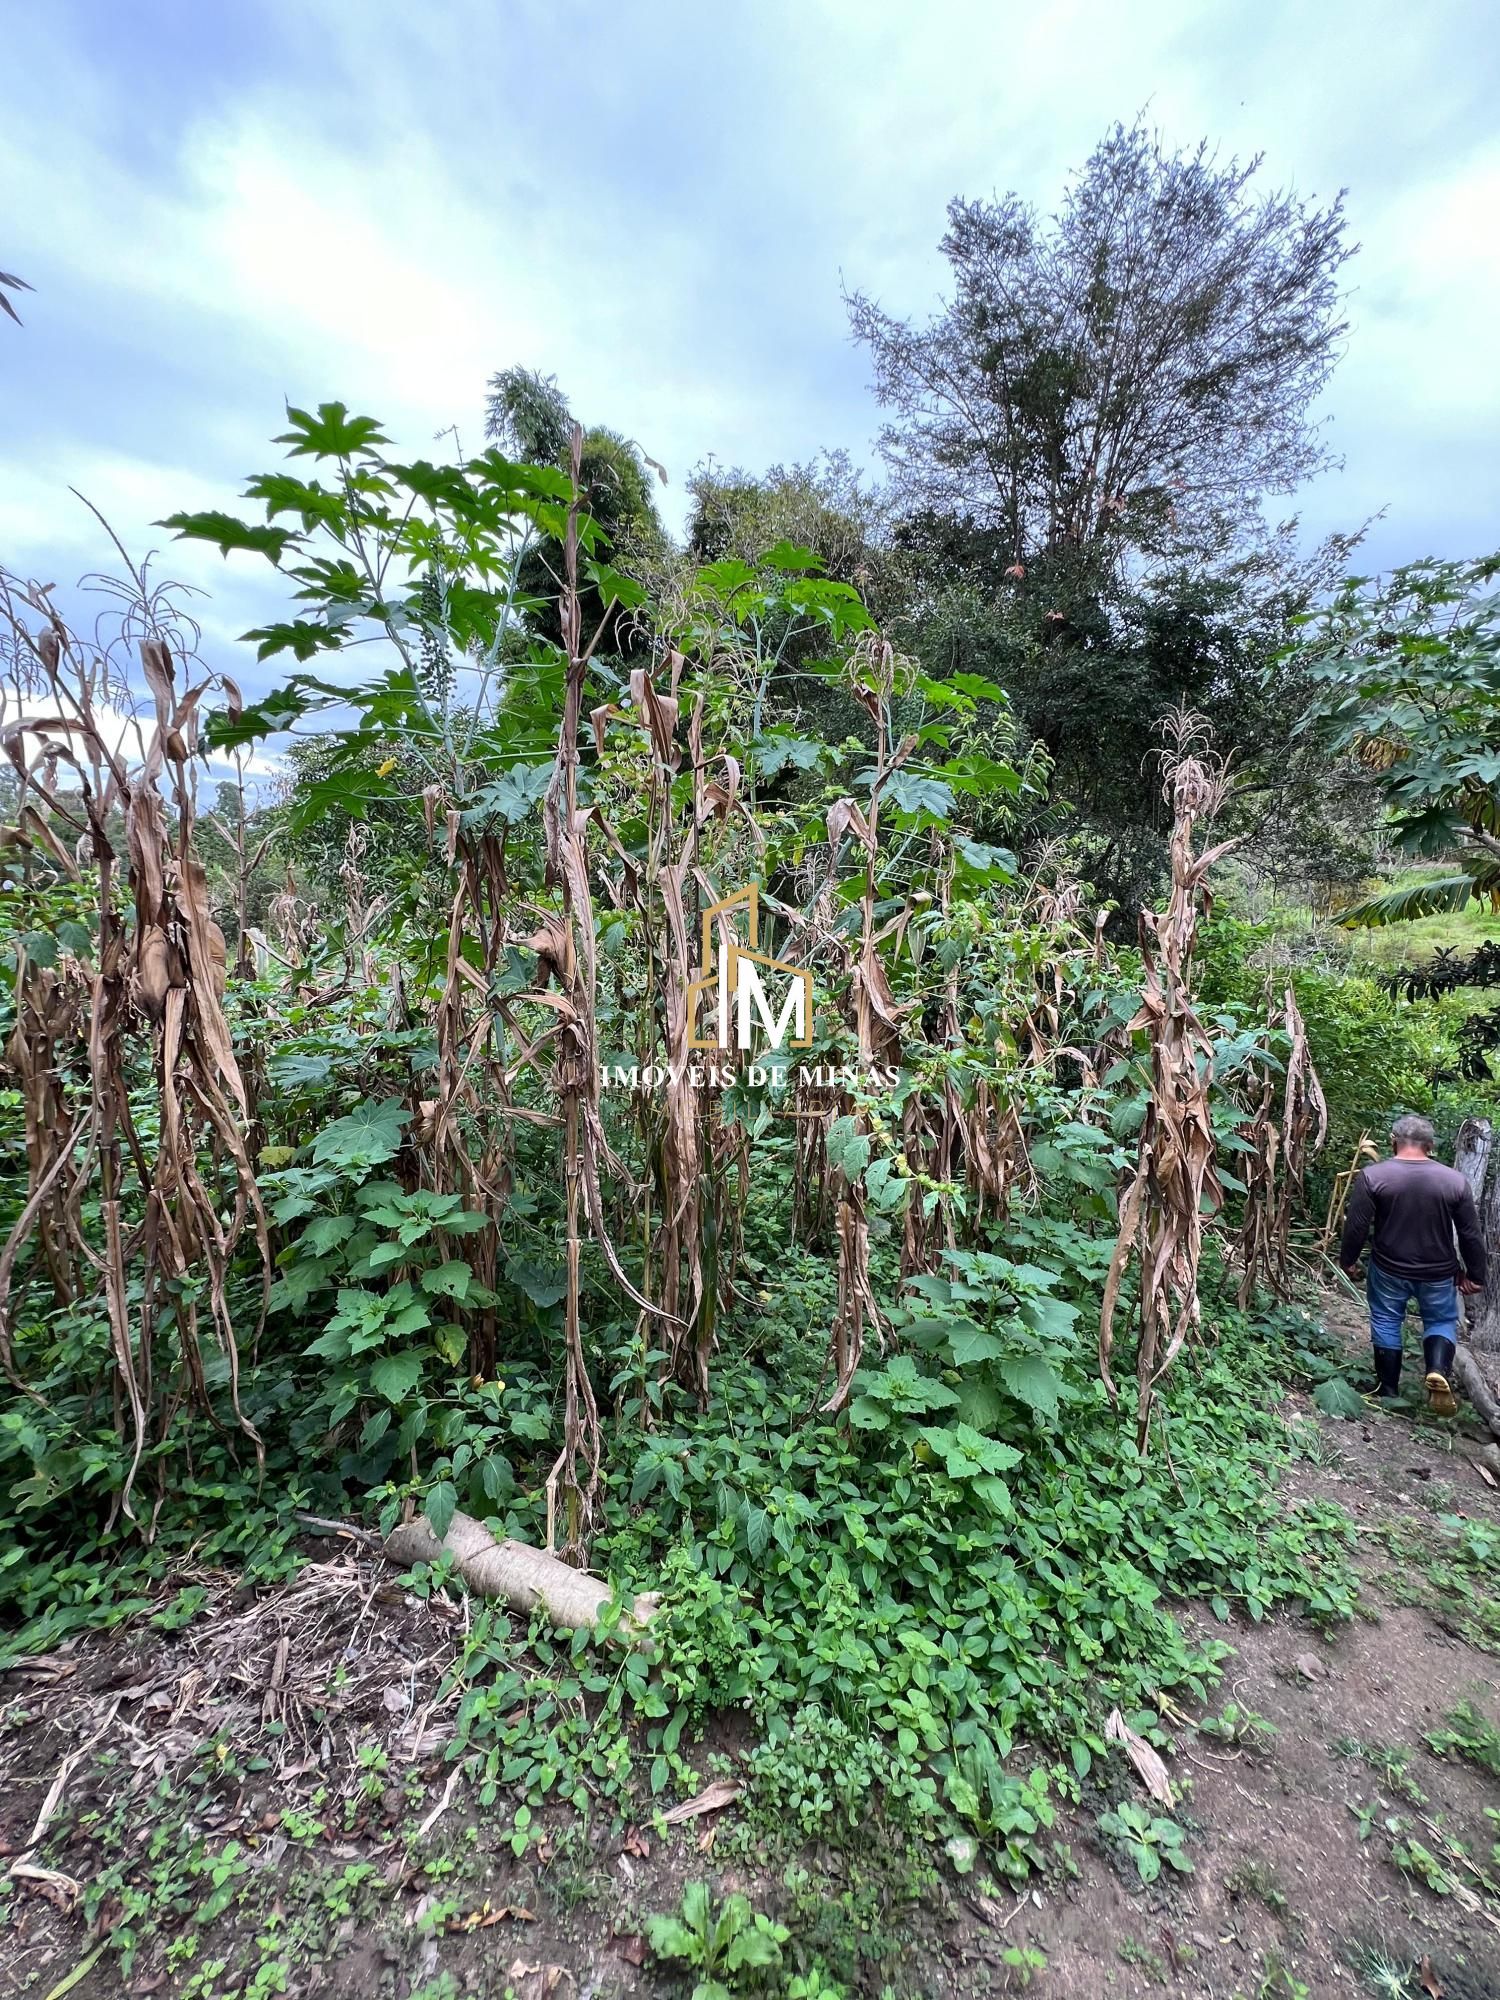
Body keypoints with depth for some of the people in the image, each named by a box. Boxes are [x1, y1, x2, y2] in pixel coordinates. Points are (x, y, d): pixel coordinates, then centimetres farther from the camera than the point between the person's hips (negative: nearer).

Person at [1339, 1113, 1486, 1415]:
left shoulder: (1372, 1176, -15)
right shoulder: (1455, 1180, -9)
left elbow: (1356, 1226, -12)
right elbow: (1471, 1234, -2)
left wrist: (1348, 1260, 3)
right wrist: (1475, 1274, 11)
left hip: (1389, 1269, -1)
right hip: (1439, 1272, 1)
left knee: (1386, 1323, 15)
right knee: (1442, 1321, 21)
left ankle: (1388, 1390, 21)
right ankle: (1439, 1371, -3)